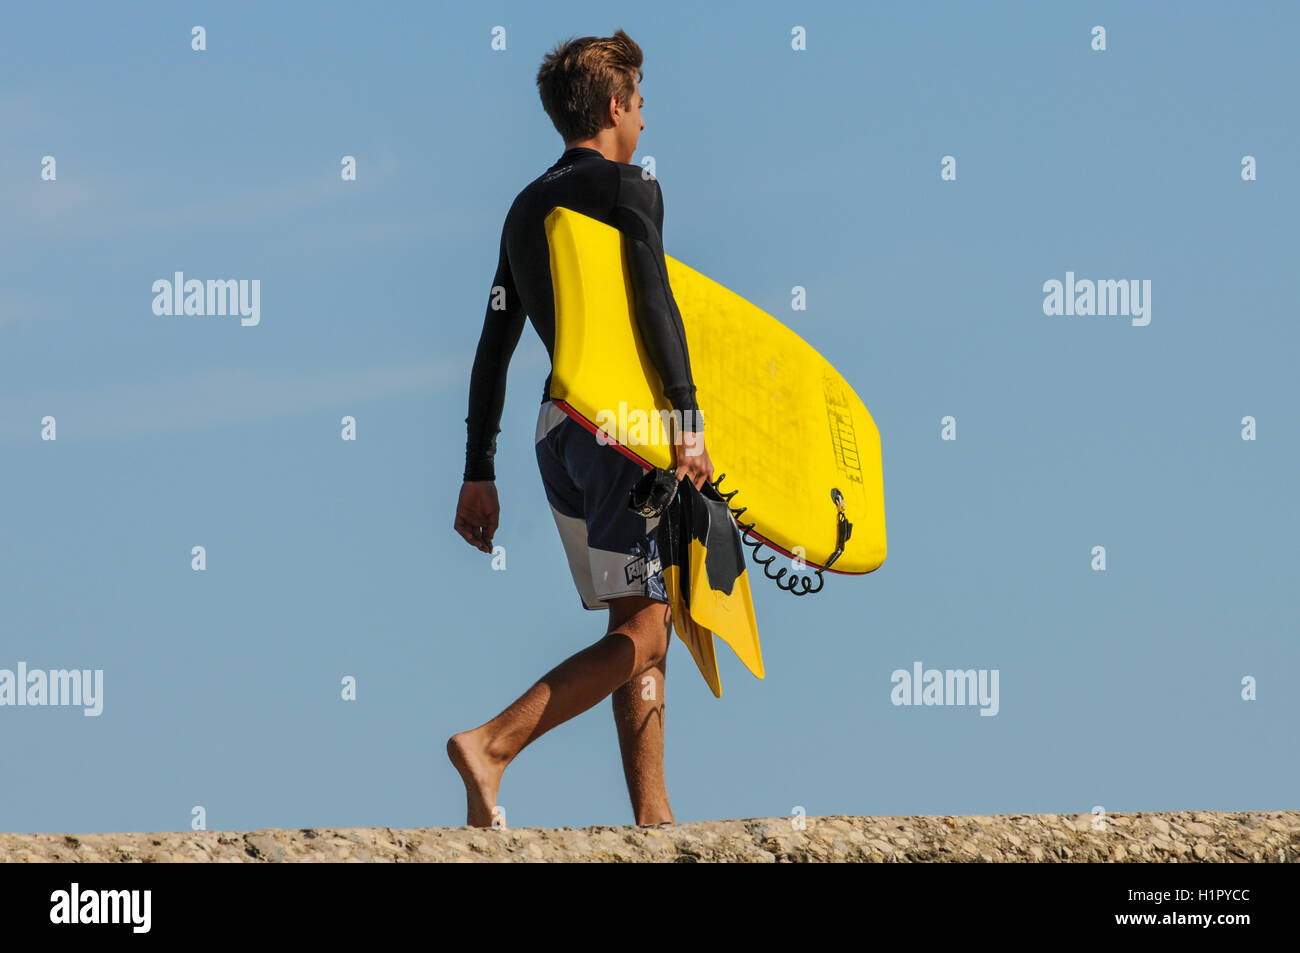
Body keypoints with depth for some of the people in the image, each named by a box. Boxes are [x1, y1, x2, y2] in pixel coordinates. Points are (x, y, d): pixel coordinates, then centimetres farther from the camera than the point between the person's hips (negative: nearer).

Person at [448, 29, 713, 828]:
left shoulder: (527, 208, 19)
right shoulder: (628, 188, -3)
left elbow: (494, 348, 19)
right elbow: (655, 301, -18)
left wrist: (479, 474, 20)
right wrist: (689, 418, -24)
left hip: (557, 431, 8)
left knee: (643, 628, 11)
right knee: (641, 632, -11)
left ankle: (653, 818, 5)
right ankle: (493, 745, -25)